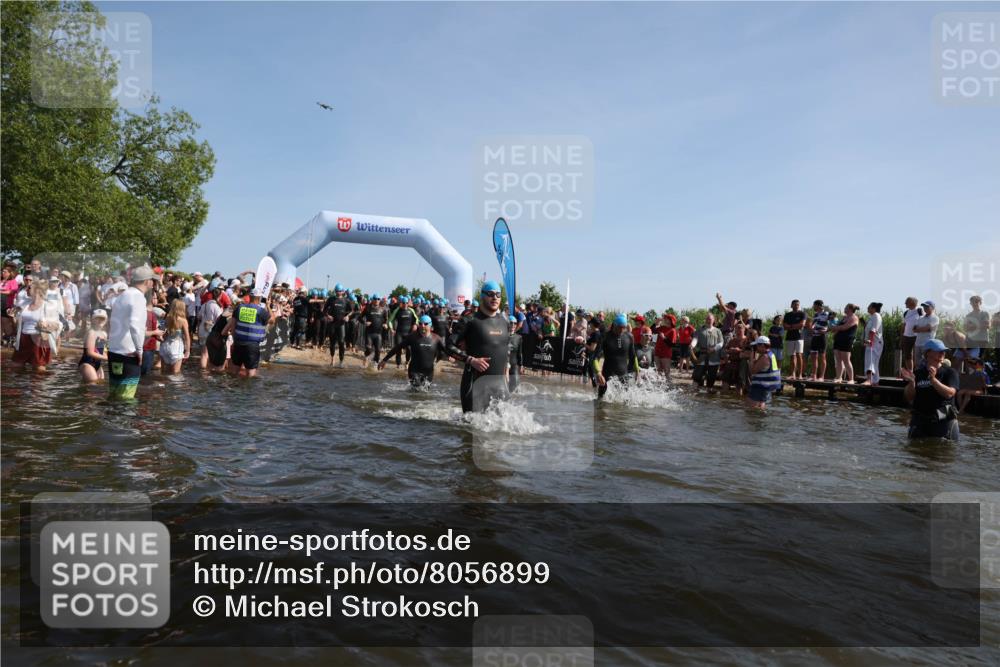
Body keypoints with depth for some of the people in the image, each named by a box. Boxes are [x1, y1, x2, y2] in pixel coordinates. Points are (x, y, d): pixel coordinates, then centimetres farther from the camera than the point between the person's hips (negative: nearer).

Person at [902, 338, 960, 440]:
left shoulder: (950, 372, 1)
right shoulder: (918, 374, 5)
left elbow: (949, 393, -16)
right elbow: (909, 398, -2)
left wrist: (933, 379, -27)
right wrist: (911, 382, -19)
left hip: (944, 421, -2)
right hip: (920, 421, 2)